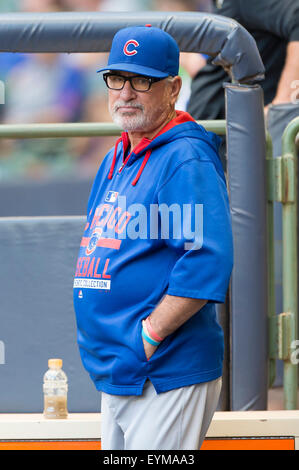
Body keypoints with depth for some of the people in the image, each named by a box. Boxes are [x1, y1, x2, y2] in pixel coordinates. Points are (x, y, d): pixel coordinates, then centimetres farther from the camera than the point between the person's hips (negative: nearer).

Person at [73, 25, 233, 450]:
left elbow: (209, 260, -23)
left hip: (167, 379, -9)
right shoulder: (115, 160, 17)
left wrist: (149, 336, -20)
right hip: (114, 375, 9)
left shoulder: (187, 160, -12)